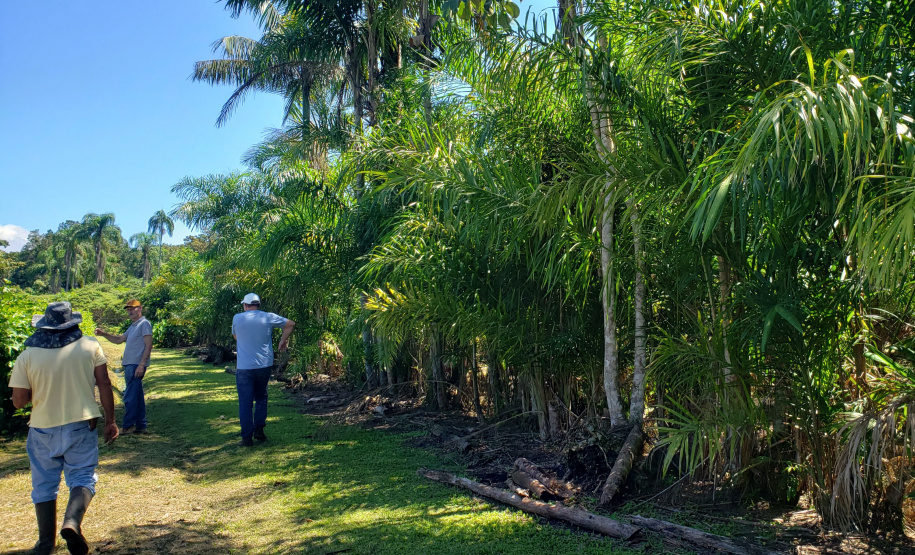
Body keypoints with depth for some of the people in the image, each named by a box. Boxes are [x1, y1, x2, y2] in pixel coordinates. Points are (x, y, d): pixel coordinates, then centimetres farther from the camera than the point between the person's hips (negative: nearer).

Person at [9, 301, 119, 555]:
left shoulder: (27, 356, -5)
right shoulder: (90, 346, -4)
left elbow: (19, 401, -4)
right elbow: (104, 385, -4)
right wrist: (110, 420, 5)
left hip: (43, 429, 1)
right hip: (81, 425, -1)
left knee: (44, 484, 16)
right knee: (82, 477, 9)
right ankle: (72, 522, -16)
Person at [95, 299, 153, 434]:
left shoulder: (144, 324, -9)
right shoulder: (133, 326, 21)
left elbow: (148, 345, -16)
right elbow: (119, 339, 27)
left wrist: (141, 365, -22)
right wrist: (104, 334, 12)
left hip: (136, 365, -10)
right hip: (130, 365, 10)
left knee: (130, 397, -8)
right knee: (137, 396, 11)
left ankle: (128, 426, -3)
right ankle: (141, 426, 16)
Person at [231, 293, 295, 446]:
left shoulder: (237, 318, -1)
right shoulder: (268, 317, 0)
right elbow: (290, 324, 9)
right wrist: (283, 341, 20)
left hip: (244, 367, -2)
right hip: (265, 365, 2)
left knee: (245, 403, 2)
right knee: (261, 398, 20)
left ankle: (247, 438, 2)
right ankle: (259, 430, 16)